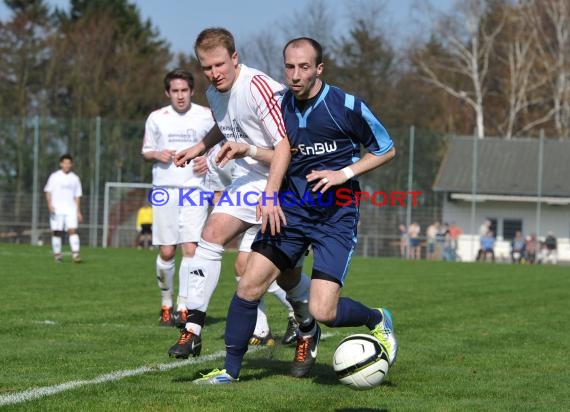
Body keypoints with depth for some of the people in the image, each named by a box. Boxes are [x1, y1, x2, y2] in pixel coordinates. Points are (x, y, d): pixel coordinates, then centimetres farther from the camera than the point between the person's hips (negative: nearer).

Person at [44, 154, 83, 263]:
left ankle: (75, 254, -19)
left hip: (71, 209, 1)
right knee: (57, 232, -1)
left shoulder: (75, 178, 12)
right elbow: (48, 191, 2)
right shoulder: (54, 176, 5)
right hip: (56, 209, -1)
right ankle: (57, 254, 8)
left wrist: (78, 212, 8)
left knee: (73, 230, -13)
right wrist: (50, 205, -14)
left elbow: (77, 196, 14)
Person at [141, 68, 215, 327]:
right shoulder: (156, 118, 7)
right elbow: (145, 152, 15)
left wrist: (208, 160, -6)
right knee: (166, 252, 1)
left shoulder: (206, 116, 4)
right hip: (164, 189, 1)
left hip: (195, 189, -1)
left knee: (191, 248, -13)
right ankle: (166, 304, 17)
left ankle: (183, 307, -10)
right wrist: (157, 155, -7)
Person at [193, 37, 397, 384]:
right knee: (250, 285, -8)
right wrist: (269, 196, -3)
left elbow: (386, 150, 0)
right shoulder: (280, 105, 1)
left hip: (336, 217, -4)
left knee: (323, 311, -14)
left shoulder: (347, 106, -12)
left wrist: (345, 173, -12)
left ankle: (378, 320, 18)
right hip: (291, 212, 4)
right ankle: (230, 370, 8)